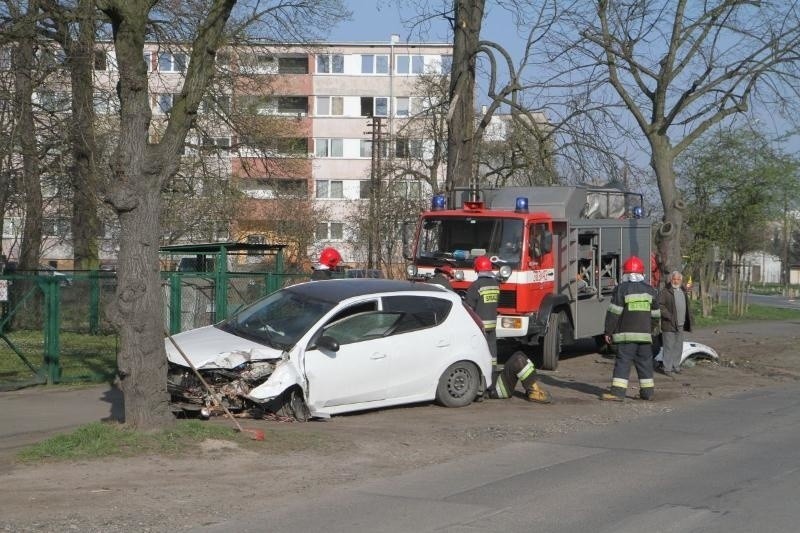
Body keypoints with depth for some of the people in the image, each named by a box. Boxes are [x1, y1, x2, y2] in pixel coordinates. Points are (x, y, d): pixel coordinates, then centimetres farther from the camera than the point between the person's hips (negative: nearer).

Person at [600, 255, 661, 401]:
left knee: (623, 362, -6)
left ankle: (618, 391, -12)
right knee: (645, 362, 12)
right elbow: (655, 315, 15)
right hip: (645, 334, 4)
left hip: (626, 334, -4)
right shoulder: (650, 291, 11)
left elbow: (613, 313, -8)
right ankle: (647, 391, 15)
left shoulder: (621, 289, -5)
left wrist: (608, 332, -2)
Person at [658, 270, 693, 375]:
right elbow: (659, 305, -13)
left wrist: (688, 320, 14)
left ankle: (676, 366, 18)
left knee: (678, 347, 10)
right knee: (669, 347, -5)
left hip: (680, 325, 7)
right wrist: (668, 316, -20)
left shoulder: (683, 291, 16)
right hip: (669, 325, -7)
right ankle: (667, 368, -1)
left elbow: (687, 306, 24)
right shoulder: (665, 291, -6)